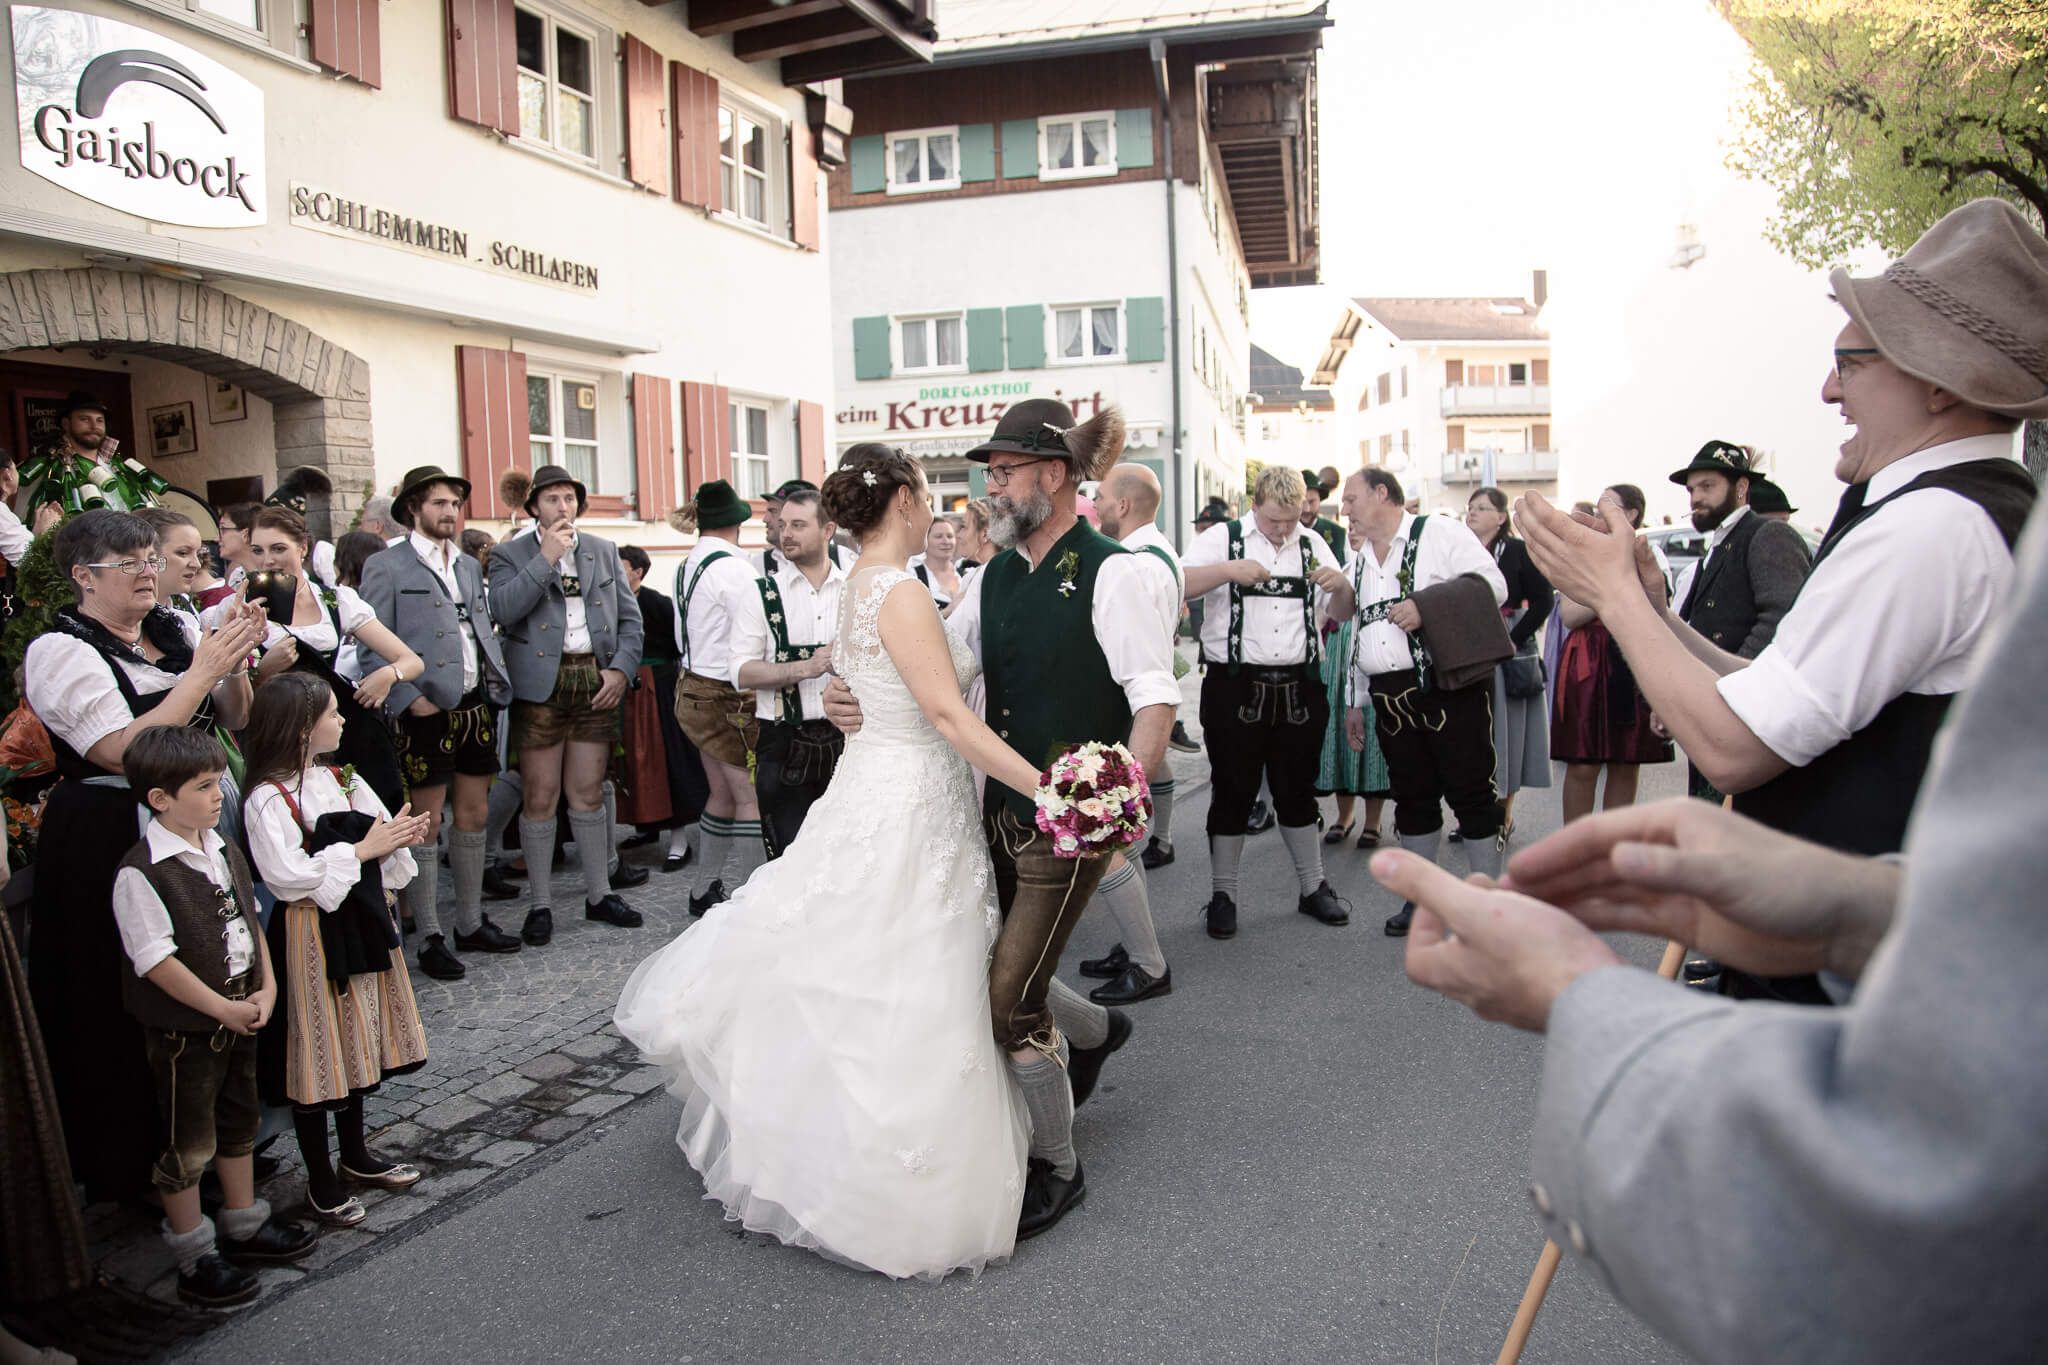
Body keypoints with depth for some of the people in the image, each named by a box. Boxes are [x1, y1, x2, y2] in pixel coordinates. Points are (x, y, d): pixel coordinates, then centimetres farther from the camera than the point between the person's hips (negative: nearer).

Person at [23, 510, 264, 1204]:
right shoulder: (61, 652, -11)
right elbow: (125, 751, -22)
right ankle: (132, 1161, 23)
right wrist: (204, 669, -22)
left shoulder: (179, 627, 6)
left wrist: (234, 663, -10)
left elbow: (234, 719, 9)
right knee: (128, 1006, 5)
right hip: (108, 841, -6)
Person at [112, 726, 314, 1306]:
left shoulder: (225, 852, 4)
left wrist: (266, 987, -2)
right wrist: (223, 1008, -20)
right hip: (183, 1029, -8)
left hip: (239, 1015, 8)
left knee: (240, 1122, 21)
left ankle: (245, 1226, 38)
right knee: (189, 1144, 6)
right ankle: (195, 1258, 21)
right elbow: (156, 960, -22)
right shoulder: (141, 873, -21)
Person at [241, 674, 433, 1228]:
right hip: (312, 937, -8)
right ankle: (320, 1180, 20)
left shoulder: (340, 780, 7)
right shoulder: (267, 800, -17)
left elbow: (376, 834, 10)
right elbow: (287, 875, -26)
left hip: (360, 923, 8)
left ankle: (355, 1156, 36)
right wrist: (362, 850, -22)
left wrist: (399, 835, -12)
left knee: (355, 1046, 19)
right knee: (317, 1055, 4)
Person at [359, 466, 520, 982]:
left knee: (473, 816, 13)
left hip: (475, 708, 6)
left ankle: (471, 924, 25)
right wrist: (409, 700, -15)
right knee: (426, 825, 0)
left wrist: (497, 683, 4)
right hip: (427, 713, -6)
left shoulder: (470, 566, 16)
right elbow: (373, 646, -8)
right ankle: (430, 939, 9)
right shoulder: (385, 566, -3)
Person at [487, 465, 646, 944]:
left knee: (588, 794, 9)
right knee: (540, 797, 1)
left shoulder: (604, 552, 13)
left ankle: (599, 895, 20)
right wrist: (547, 558, -14)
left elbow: (630, 617, 11)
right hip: (540, 685, -2)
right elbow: (502, 611, -14)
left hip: (596, 682, 3)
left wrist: (621, 668, -3)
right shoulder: (510, 555, 3)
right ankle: (540, 904, 12)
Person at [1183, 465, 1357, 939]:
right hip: (1236, 687, -3)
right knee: (1232, 792, 4)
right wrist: (1228, 570, -24)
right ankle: (1222, 895, 16)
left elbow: (1341, 612, 13)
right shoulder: (1223, 539, 0)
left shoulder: (1312, 544, 12)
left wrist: (1341, 585, -8)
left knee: (1298, 791, 13)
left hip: (1299, 688, 3)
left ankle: (1313, 887, 27)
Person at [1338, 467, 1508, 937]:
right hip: (1391, 697, 7)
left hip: (1450, 687, -7)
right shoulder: (1363, 560, 19)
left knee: (1471, 793, -2)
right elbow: (1359, 633, 23)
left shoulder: (1439, 532, -2)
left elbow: (1493, 585, -11)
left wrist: (1428, 607, -21)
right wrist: (1355, 701, 20)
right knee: (1412, 797, 12)